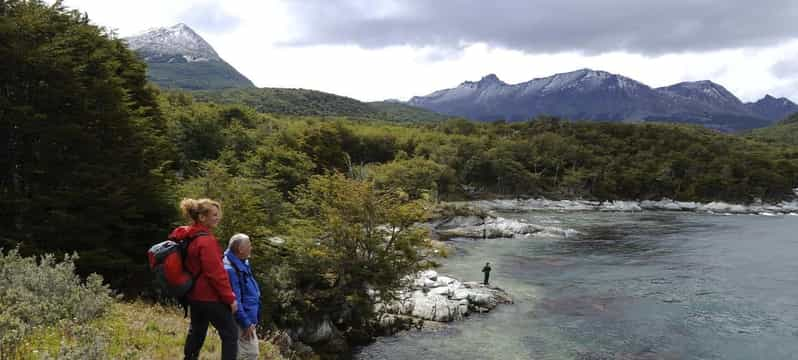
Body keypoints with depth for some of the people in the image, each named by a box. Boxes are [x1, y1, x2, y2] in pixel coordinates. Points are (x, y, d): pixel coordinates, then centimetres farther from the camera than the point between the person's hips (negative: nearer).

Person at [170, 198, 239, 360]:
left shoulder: (189, 236, 8)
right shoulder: (206, 240, -22)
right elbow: (216, 273, -22)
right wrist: (230, 297, -15)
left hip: (194, 294, 10)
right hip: (210, 296, -9)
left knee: (196, 332, 22)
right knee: (230, 334, -1)